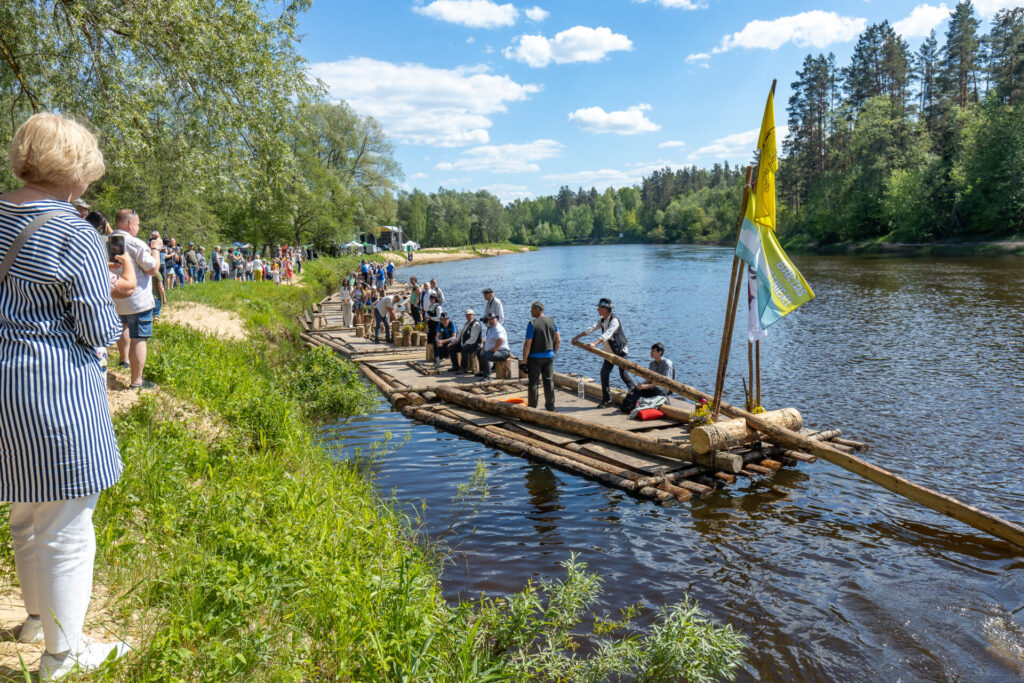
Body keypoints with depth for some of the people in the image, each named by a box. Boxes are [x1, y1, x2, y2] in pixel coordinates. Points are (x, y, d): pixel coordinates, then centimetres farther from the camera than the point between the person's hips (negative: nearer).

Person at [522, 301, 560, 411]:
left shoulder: (532, 324, -14)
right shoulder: (552, 322, 4)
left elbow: (527, 344, -16)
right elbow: (558, 340, 6)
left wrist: (524, 359, -9)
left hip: (535, 357, -5)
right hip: (549, 356, 5)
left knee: (533, 383, 4)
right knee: (549, 382, 11)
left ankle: (532, 407, 9)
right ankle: (550, 407, 15)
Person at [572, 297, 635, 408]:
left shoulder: (614, 320, -22)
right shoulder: (602, 320, 6)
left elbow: (607, 335, -35)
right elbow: (591, 329, 2)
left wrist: (594, 344, -46)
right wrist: (577, 337, -8)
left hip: (620, 351, -8)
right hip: (609, 352, 8)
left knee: (623, 374, -3)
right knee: (604, 373, 0)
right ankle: (607, 400, 6)